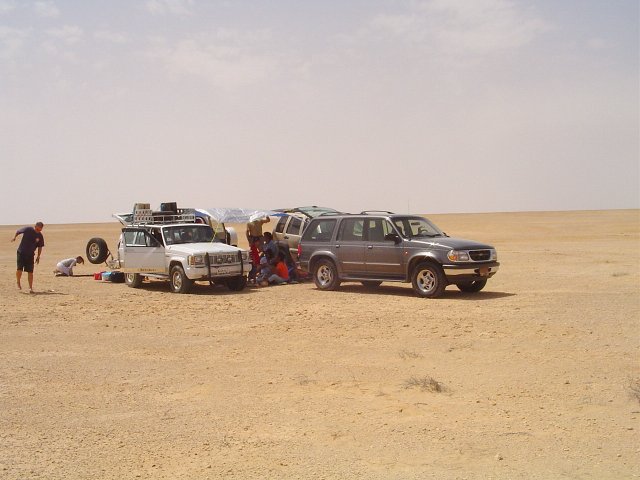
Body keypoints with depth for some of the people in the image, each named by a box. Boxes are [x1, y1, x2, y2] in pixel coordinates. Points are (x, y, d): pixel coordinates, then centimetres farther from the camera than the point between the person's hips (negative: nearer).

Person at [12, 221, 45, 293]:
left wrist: (38, 256, 5)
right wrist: (15, 237, -14)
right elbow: (18, 231, 3)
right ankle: (18, 282, 13)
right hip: (21, 252, -2)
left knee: (30, 271, -1)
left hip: (30, 255, 2)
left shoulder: (40, 236, -2)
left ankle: (30, 287, 6)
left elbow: (40, 247, 7)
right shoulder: (27, 229, -10)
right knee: (19, 269, -12)